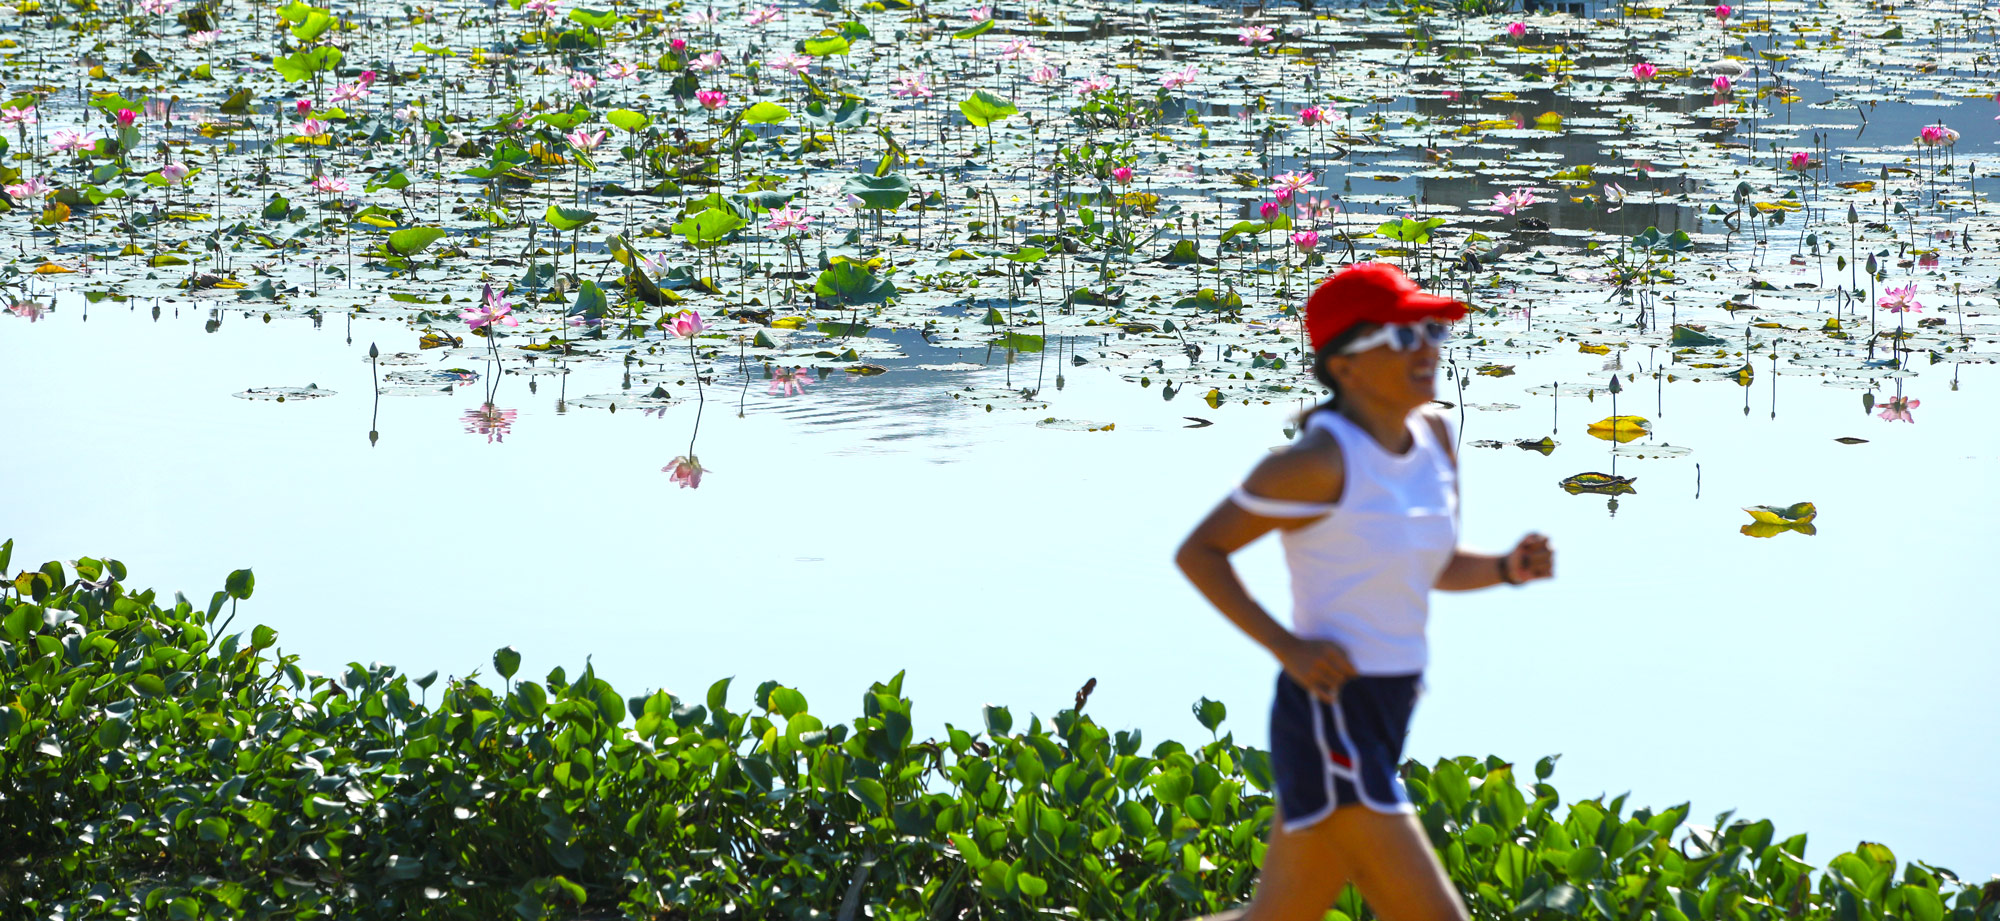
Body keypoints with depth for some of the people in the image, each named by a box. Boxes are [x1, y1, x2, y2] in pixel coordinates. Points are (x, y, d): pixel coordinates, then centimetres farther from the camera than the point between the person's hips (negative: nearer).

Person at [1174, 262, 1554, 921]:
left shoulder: (1432, 434, 8)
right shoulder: (1319, 462, -15)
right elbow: (1197, 552, -8)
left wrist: (1508, 568, 1)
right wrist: (1288, 649, -17)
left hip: (1384, 719, 9)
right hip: (1328, 724, -9)